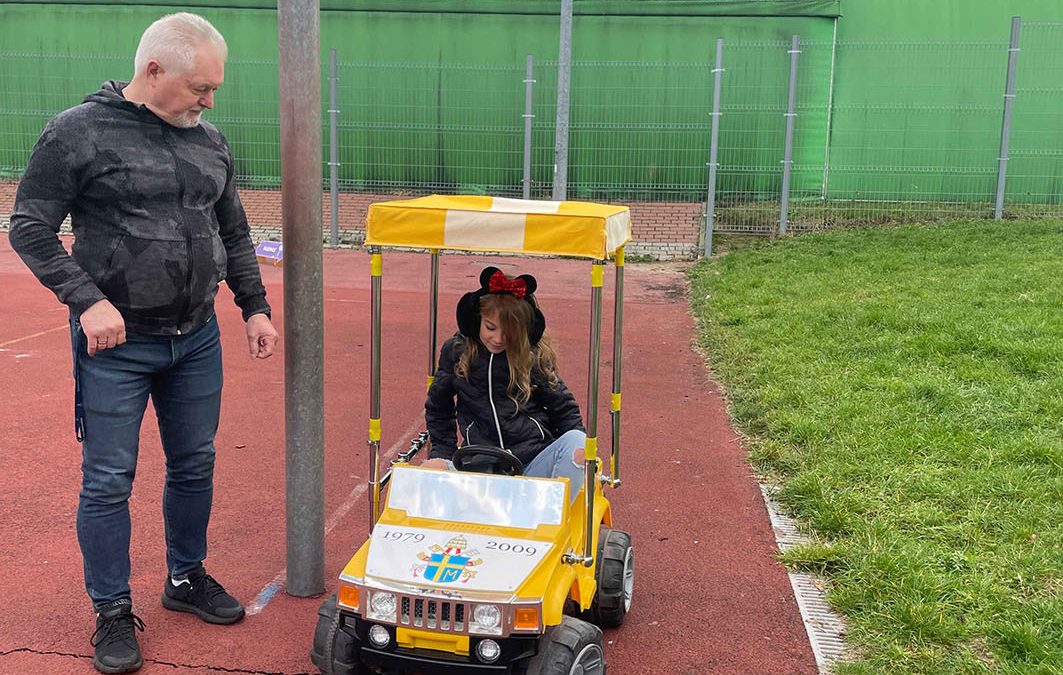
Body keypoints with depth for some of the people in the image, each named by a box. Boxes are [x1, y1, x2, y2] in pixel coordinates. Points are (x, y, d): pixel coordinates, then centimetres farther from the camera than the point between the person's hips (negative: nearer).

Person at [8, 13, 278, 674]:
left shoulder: (212, 143, 7)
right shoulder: (79, 133, -9)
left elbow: (234, 234, 16)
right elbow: (30, 227, -8)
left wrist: (256, 307, 10)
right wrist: (88, 300, -18)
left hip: (197, 340, 5)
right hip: (116, 345, -5)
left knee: (195, 465, 14)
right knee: (109, 481, 3)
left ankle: (187, 578, 34)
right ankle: (113, 612, 18)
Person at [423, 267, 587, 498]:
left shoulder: (535, 356, 3)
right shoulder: (456, 351, 6)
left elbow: (564, 408, 11)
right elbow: (437, 408, 20)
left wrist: (578, 449, -4)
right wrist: (443, 455, 11)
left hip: (534, 465, -1)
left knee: (576, 441, -31)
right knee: (429, 471, -28)